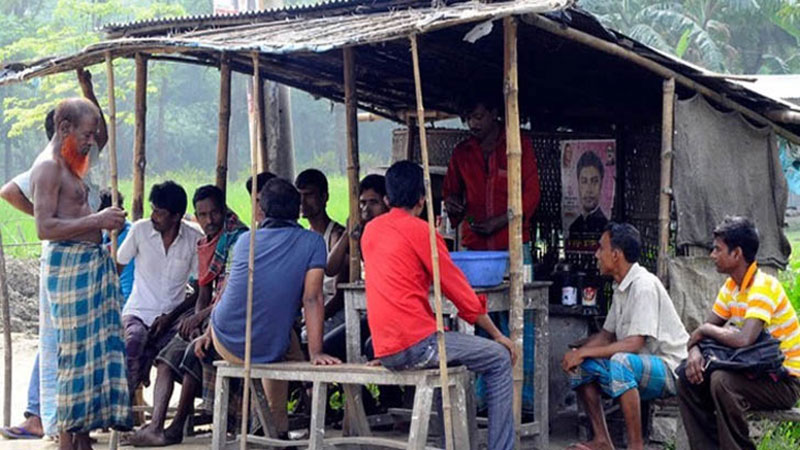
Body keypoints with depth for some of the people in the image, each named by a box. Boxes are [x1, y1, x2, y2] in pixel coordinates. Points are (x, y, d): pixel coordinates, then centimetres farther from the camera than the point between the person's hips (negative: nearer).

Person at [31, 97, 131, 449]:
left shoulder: (68, 167, 19)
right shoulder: (48, 168, -12)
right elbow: (44, 228, -20)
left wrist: (105, 220, 14)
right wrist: (96, 220, -20)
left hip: (92, 263, 10)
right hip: (69, 264, -10)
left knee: (96, 350, 9)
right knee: (75, 351, -7)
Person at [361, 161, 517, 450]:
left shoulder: (370, 230, 13)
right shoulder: (420, 230, -6)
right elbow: (460, 292, -3)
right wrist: (498, 336, 7)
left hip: (385, 352, 8)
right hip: (416, 345, -8)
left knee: (451, 361, 33)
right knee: (499, 359, 5)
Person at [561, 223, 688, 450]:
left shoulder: (644, 285, -19)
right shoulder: (621, 288, 12)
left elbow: (634, 344, -26)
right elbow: (607, 335, 17)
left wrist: (585, 352, -21)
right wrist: (579, 352, -3)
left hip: (669, 369, -10)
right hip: (639, 366, 10)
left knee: (621, 361, -37)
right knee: (580, 365, 2)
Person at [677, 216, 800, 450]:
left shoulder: (763, 286, -22)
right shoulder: (731, 286, 6)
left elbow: (744, 340, -35)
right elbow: (704, 330, 7)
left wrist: (705, 330, -18)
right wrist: (694, 350, -16)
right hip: (756, 371, 9)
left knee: (722, 381, -32)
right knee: (689, 379, -2)